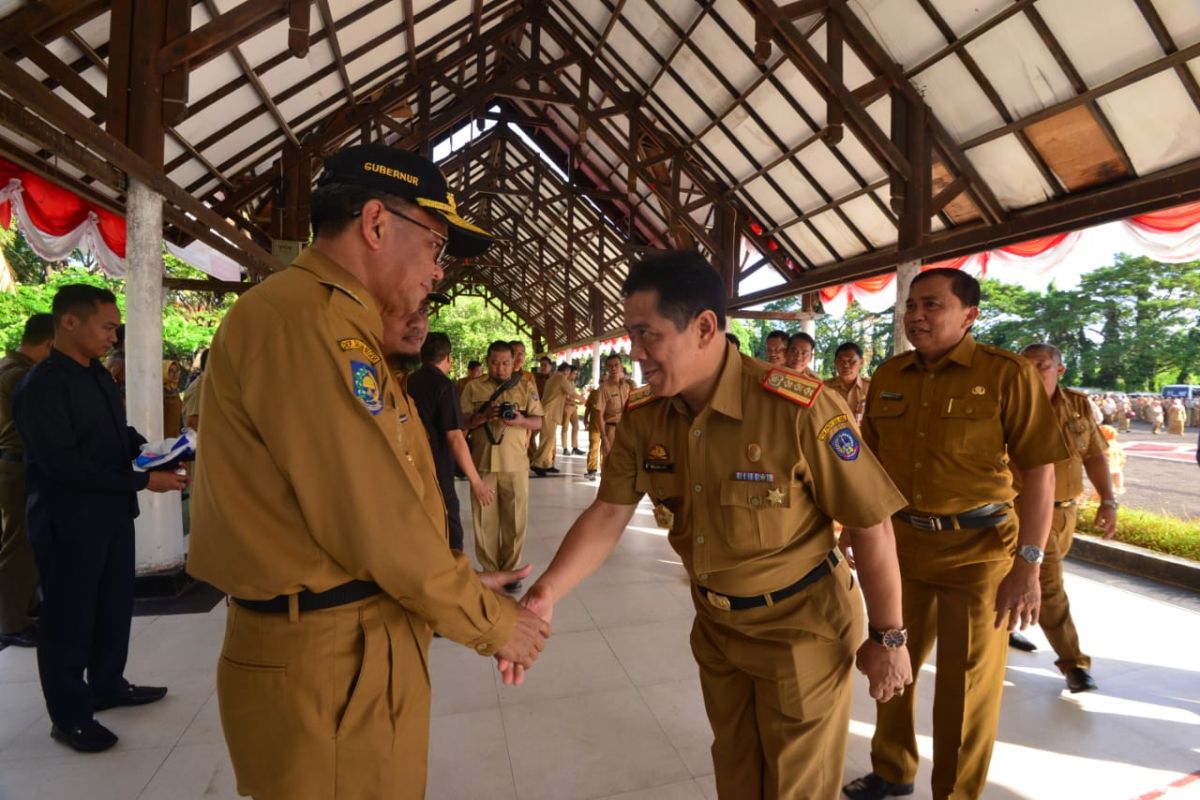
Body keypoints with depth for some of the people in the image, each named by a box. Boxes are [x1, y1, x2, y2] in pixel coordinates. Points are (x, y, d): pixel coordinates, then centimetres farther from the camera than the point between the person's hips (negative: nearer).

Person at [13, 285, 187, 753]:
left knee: (115, 606, 18)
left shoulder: (100, 376, 9)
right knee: (69, 618, 7)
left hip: (113, 514, 8)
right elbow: (64, 464, -23)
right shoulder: (41, 387, -18)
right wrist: (143, 480, -23)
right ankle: (68, 716, 23)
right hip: (68, 522, -8)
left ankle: (108, 686, 36)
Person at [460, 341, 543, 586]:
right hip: (482, 462, 0)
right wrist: (484, 416, -18)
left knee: (515, 520, 4)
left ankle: (510, 570, 20)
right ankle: (489, 571, 21)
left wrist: (521, 420, -19)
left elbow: (538, 422, 3)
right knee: (485, 519, 6)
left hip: (515, 463, 0)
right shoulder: (473, 387, 5)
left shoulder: (525, 386, 5)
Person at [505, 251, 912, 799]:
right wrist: (545, 594, -20)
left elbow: (871, 525, -18)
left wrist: (887, 636, -10)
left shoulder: (799, 409, -28)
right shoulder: (643, 417, -11)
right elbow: (608, 513, -8)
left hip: (801, 626, -5)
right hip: (716, 624, 5)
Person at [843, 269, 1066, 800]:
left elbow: (1039, 472, -11)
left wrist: (1028, 564, -15)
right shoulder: (887, 377, 2)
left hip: (977, 551, -4)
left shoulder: (1006, 374, -11)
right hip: (900, 543, 5)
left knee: (966, 687, 11)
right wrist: (852, 535, 9)